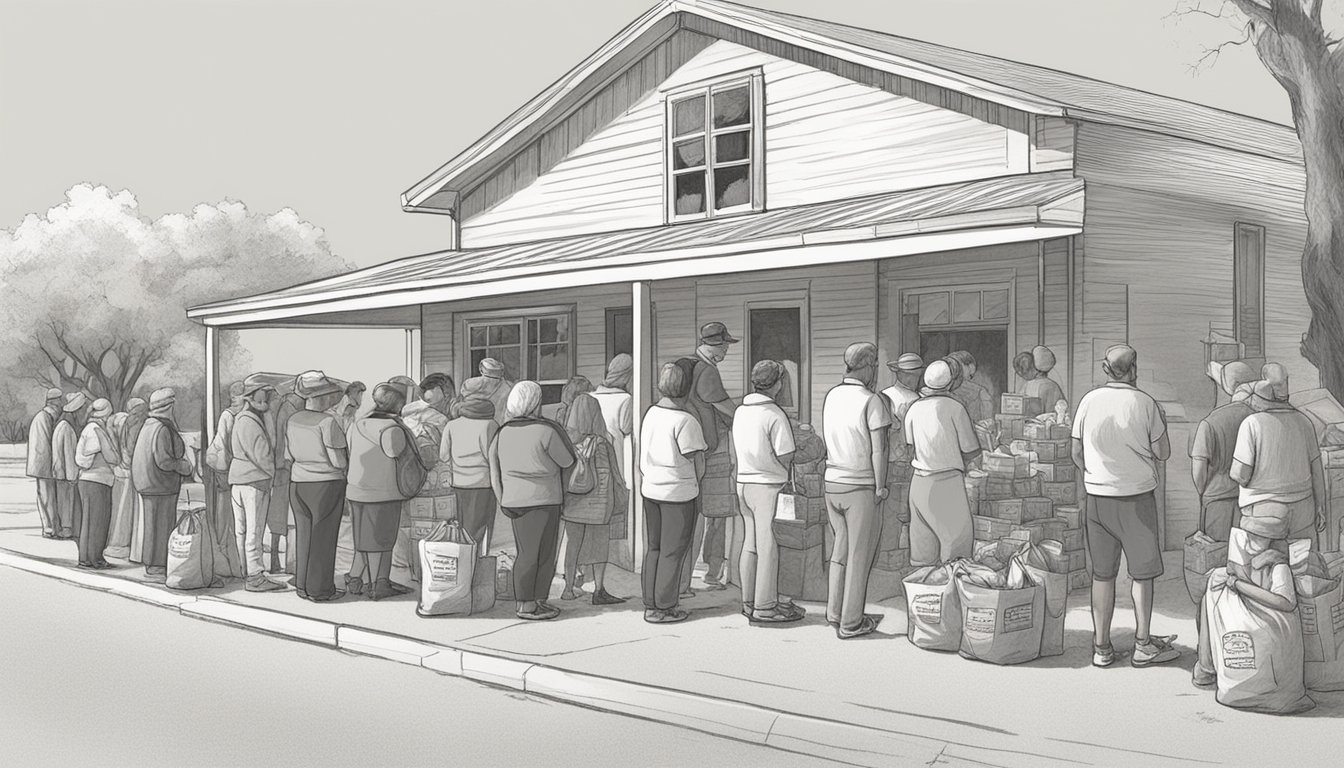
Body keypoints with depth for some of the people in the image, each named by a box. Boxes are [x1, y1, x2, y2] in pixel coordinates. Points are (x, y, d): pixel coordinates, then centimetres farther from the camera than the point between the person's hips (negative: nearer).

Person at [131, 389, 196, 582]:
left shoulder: (148, 426, 12)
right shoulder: (162, 429, -19)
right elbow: (163, 461, -24)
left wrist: (179, 461, 14)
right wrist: (186, 468, -10)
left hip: (148, 484, 10)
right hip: (160, 486, -10)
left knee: (154, 524, 17)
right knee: (160, 525, -3)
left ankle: (152, 565, 24)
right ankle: (157, 567, 2)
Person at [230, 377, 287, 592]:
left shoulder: (240, 419, 16)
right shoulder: (250, 423, -17)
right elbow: (262, 456, -19)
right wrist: (273, 473, -3)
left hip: (237, 479, 10)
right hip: (255, 480, -10)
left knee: (241, 529, 14)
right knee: (254, 530, -7)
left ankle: (246, 570, 22)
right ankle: (255, 576, -5)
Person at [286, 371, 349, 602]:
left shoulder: (293, 421, 3)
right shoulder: (327, 422, -17)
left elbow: (288, 456, 10)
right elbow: (338, 460, -15)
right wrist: (345, 466, 6)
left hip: (298, 484, 6)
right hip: (326, 484, -6)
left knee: (303, 534, 13)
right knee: (323, 537, 2)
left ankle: (302, 586, 20)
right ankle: (320, 589, 7)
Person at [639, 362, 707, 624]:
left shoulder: (651, 413, 2)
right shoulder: (685, 420, -18)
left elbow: (644, 456, 7)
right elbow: (696, 460, -11)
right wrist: (695, 483, 7)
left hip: (650, 488, 7)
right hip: (678, 491, -7)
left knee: (653, 548, 14)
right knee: (673, 550, 3)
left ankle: (650, 604, 21)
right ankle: (664, 608, 8)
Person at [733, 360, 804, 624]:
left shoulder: (740, 411, 7)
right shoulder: (775, 415, -16)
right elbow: (785, 457, -14)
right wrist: (782, 473, 5)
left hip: (744, 481, 7)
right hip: (768, 485, -7)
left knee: (750, 543, 14)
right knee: (768, 546, 0)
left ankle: (749, 602, 21)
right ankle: (765, 607, 5)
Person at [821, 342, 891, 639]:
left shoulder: (831, 396, 5)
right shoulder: (872, 401, -14)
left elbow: (829, 443, 9)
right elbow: (878, 450, -15)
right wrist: (880, 487, -9)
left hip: (833, 481, 6)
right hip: (862, 486, -6)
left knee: (841, 548, 20)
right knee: (860, 556, 5)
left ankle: (834, 612, 26)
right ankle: (850, 623, 11)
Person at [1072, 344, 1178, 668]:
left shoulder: (1089, 401, -1)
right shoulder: (1144, 403, -9)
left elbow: (1077, 454, 4)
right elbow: (1163, 453, -3)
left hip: (1097, 496, 3)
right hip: (1137, 496, -3)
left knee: (1102, 574, 9)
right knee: (1142, 573, 9)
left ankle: (1101, 647, 13)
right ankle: (1143, 645, 14)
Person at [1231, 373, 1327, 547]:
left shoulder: (1252, 424, -15)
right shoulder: (1303, 422, 0)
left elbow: (1241, 475, -17)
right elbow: (1316, 469, 4)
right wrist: (1320, 508, 13)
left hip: (1263, 511, -5)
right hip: (1300, 509, 5)